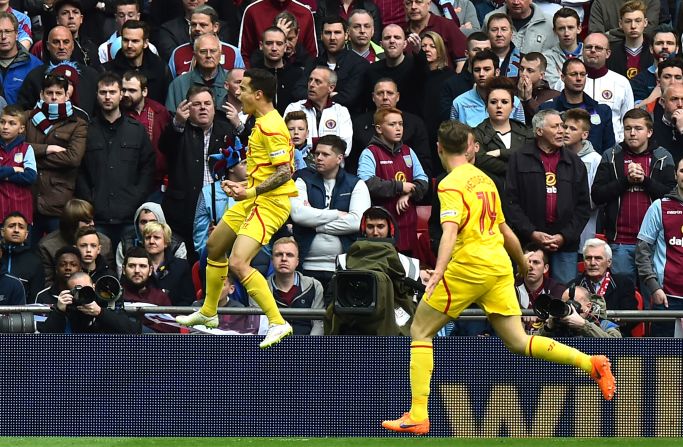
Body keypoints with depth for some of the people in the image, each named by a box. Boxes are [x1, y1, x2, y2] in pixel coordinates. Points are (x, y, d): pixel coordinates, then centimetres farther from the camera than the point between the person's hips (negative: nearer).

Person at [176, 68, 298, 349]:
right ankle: (208, 313, 41)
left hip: (269, 203, -11)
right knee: (214, 247, 24)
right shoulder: (262, 123, 13)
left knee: (238, 262, -23)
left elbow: (284, 172, -24)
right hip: (254, 200, 11)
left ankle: (277, 323, -22)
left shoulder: (271, 127, -19)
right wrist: (244, 186, 16)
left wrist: (251, 192, -28)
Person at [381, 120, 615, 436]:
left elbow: (450, 230, -23)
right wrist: (523, 262, 40)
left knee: (420, 331, 4)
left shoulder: (451, 185, -7)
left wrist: (438, 272, -35)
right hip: (500, 267, 7)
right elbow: (505, 231, 24)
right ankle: (591, 363, -6)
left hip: (469, 266, -7)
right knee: (518, 342, 8)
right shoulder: (484, 179, 16)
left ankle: (417, 416, -4)